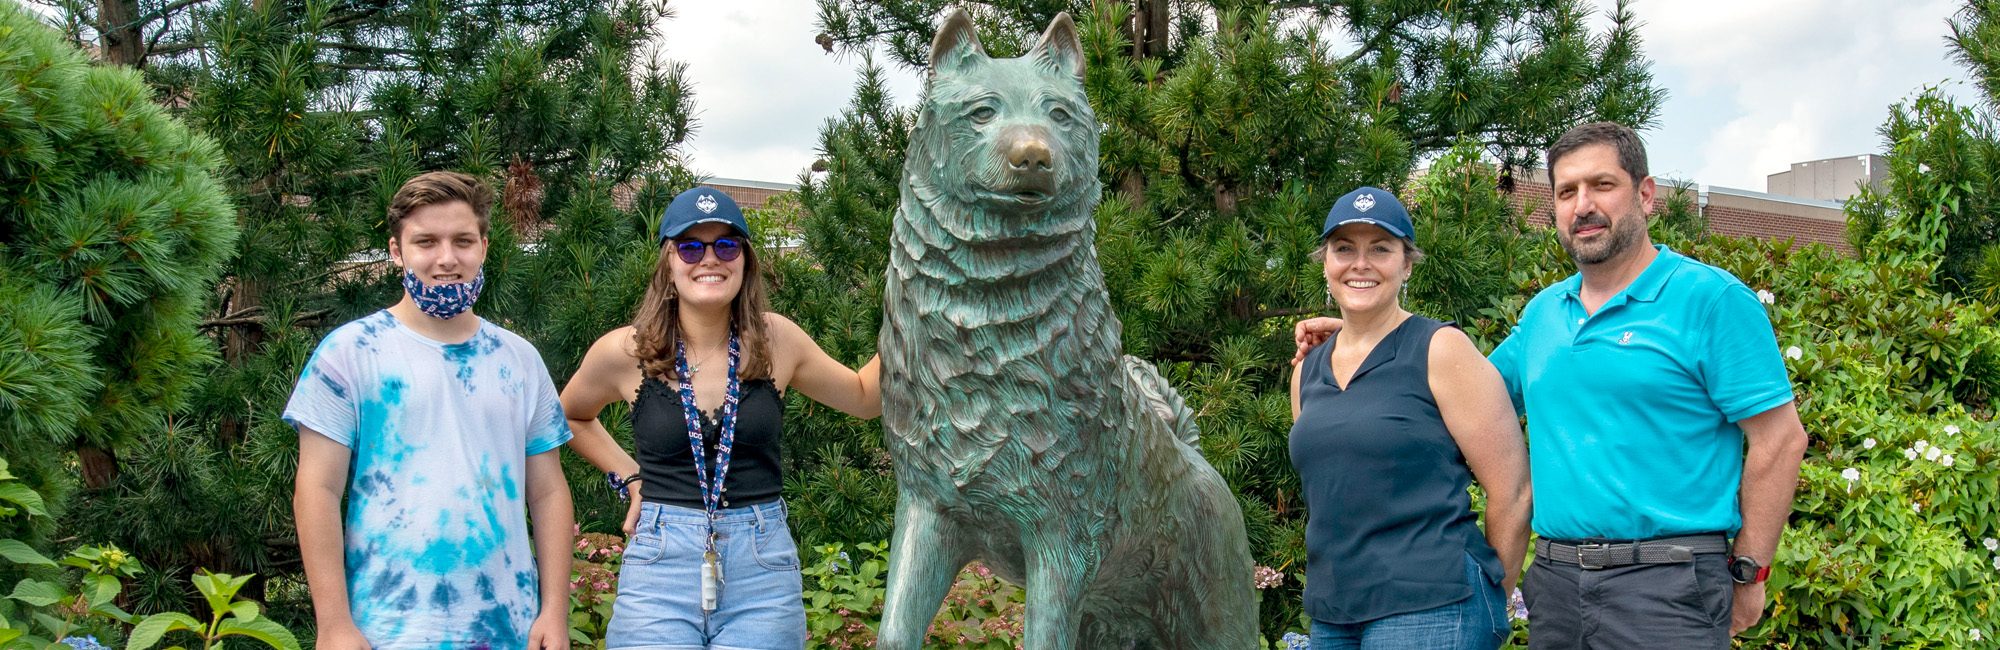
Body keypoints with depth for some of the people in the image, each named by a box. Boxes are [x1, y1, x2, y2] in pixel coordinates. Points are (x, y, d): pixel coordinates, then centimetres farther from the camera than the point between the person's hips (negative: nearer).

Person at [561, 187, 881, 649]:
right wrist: (630, 477, 9)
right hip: (661, 561, -1)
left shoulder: (776, 340, 0)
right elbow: (571, 417, 19)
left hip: (763, 566, 1)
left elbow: (864, 397, 14)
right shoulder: (624, 353, -2)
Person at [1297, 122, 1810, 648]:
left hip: (1667, 585, -6)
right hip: (1555, 582, 6)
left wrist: (1748, 575, -8)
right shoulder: (1543, 312, 14)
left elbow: (1780, 440, -7)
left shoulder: (1710, 299, -6)